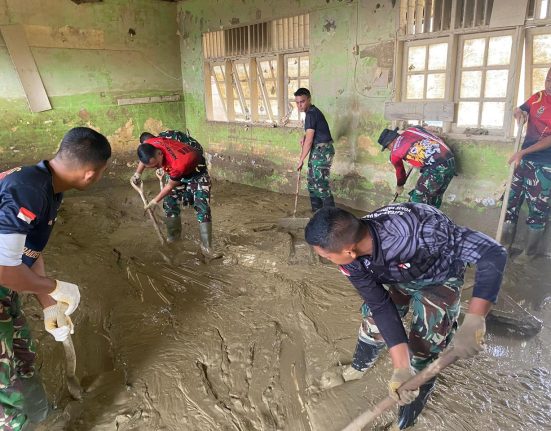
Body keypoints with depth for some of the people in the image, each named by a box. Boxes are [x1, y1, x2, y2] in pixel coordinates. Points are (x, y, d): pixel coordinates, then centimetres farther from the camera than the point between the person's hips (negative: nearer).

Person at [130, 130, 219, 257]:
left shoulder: (179, 164, -44)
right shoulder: (149, 144, -28)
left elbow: (170, 186, -24)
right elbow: (145, 157, 1)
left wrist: (155, 200, -9)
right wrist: (137, 173, 7)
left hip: (196, 171, -6)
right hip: (174, 171, 6)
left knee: (203, 207, -14)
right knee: (169, 203, 4)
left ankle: (206, 246, -9)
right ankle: (173, 237, 24)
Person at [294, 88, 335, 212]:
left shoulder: (311, 114, -18)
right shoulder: (312, 111, 13)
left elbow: (309, 141, -20)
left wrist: (301, 160, -15)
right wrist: (304, 137, 10)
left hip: (323, 150, -10)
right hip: (317, 150, 10)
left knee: (321, 184, -11)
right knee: (312, 183, 13)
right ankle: (316, 211, 21)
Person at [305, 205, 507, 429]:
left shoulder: (418, 230, -46)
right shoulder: (352, 260, -28)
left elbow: (492, 253, -41)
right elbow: (381, 307, -23)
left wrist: (473, 322, -49)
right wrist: (401, 367, -30)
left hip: (438, 280, -3)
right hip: (395, 276, 4)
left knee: (423, 353, -4)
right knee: (373, 326, 6)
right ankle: (356, 370, 40)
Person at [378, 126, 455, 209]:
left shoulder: (394, 153, 7)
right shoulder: (411, 130, 20)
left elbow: (400, 172, 25)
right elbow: (438, 139, 25)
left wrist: (399, 186, 45)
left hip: (435, 167, -7)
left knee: (417, 201, 5)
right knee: (436, 199, 23)